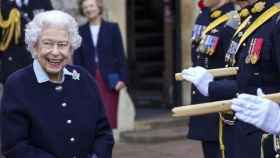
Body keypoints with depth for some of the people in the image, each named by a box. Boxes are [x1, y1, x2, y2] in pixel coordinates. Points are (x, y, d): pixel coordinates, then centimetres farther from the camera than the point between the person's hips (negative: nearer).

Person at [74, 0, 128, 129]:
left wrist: (122, 78, -6)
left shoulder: (112, 28, 4)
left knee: (110, 117, -3)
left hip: (109, 80, -1)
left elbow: (120, 55, 1)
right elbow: (77, 59, 6)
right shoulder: (80, 31, 7)